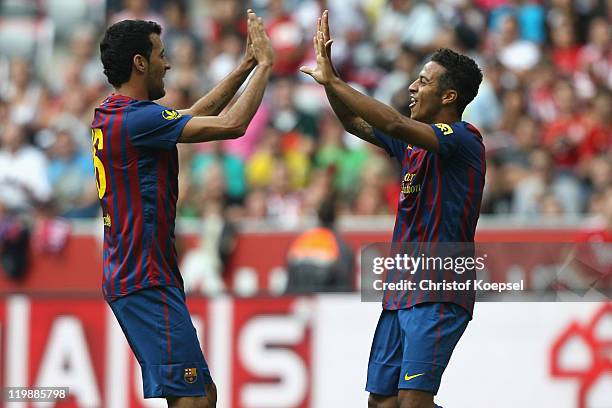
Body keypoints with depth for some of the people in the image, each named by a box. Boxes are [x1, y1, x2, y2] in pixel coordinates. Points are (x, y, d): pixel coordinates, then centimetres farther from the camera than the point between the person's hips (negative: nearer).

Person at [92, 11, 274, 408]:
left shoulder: (111, 115, 14)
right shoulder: (138, 118, -16)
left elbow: (197, 114, 27)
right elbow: (231, 125, -19)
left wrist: (246, 66, 24)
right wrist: (264, 65, -7)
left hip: (131, 276, 10)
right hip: (147, 281, -10)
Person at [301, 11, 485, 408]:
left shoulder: (463, 139, -11)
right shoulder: (413, 143, 15)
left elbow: (393, 123, -25)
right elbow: (355, 123, 26)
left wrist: (333, 80, -19)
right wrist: (329, 76, 12)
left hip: (437, 296, -9)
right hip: (400, 292, 9)